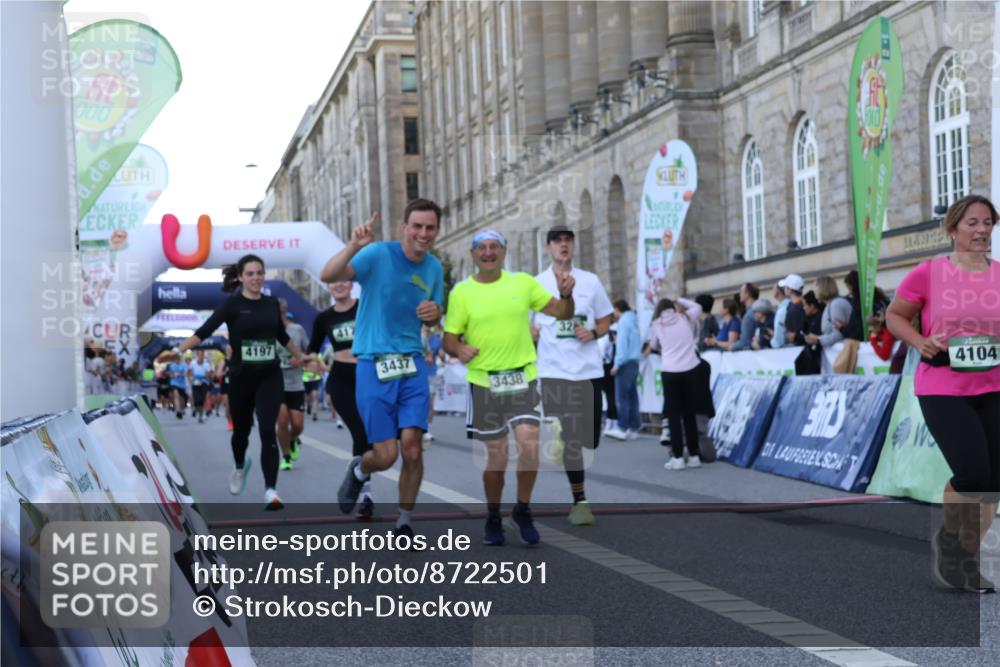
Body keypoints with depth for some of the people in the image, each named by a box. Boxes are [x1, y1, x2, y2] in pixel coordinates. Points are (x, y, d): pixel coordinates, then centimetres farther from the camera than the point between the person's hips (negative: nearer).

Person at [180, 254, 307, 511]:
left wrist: (298, 354, 35)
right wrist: (178, 350, -29)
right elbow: (205, 330, -17)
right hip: (241, 377, -1)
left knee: (267, 431, -12)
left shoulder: (272, 303, 4)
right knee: (241, 429, 17)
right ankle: (240, 467, 49)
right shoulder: (233, 303, -7)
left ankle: (271, 491, -13)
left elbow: (282, 335, 22)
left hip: (270, 376, 1)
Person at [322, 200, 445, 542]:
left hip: (412, 363, 4)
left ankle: (404, 524, 11)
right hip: (374, 363, -4)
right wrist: (354, 246, -40)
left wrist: (434, 313, -3)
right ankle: (359, 470, 33)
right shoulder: (379, 254, -10)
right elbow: (328, 276, -23)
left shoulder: (434, 267, 7)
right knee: (386, 455, -5)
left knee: (412, 446, -9)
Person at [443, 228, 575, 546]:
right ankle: (493, 519, 24)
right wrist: (459, 349, -21)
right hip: (483, 381, -1)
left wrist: (565, 294, -11)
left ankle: (523, 510, 9)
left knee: (529, 444, -14)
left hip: (523, 377, 1)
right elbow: (449, 338, 1)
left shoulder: (523, 282, 6)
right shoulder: (461, 292, 1)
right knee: (496, 456, 3)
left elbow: (562, 314, 10)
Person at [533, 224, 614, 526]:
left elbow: (605, 321, 14)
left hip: (588, 368, 2)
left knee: (589, 438, 6)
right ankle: (579, 500, 3)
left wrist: (593, 333, -7)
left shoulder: (591, 281, 9)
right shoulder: (535, 284, 6)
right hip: (554, 370, -2)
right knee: (569, 439, -5)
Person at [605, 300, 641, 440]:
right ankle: (633, 428, 6)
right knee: (632, 395, 7)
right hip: (635, 361, 9)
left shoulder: (624, 321, -7)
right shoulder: (633, 320, 19)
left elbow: (622, 343, -14)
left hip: (626, 362, -9)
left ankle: (623, 428, -14)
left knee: (622, 396, -9)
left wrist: (617, 364, -16)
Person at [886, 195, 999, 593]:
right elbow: (894, 316, 6)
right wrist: (920, 342, -12)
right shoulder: (929, 273, -4)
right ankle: (949, 538, 15)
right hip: (942, 389, -4)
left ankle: (966, 561, 24)